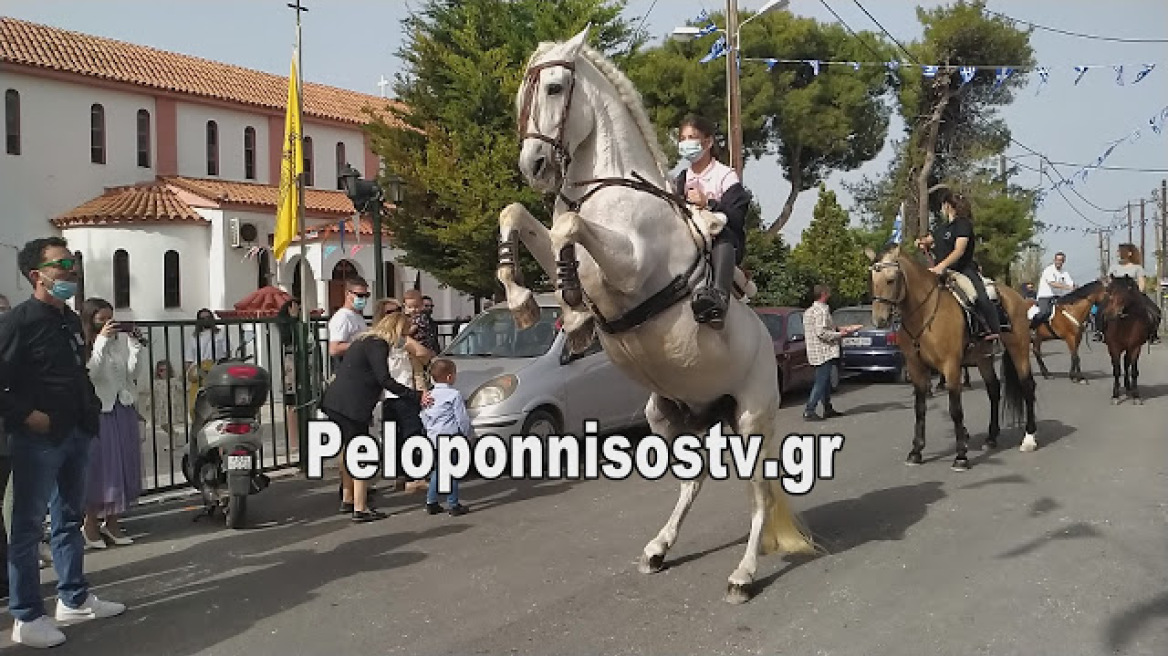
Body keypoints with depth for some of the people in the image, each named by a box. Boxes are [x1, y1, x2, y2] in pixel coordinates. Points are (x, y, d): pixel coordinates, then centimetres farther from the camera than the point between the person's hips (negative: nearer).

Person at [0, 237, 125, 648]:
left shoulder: (70, 320, 13)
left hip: (76, 434, 8)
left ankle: (74, 599, 29)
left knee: (70, 518, 17)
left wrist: (91, 408, 11)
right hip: (38, 438, -8)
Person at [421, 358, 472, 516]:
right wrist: (469, 434, 4)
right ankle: (453, 505, 3)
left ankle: (431, 502, 18)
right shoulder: (454, 395, -11)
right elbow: (462, 419, -9)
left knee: (437, 470, 17)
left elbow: (424, 418, 14)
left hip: (433, 438, 7)